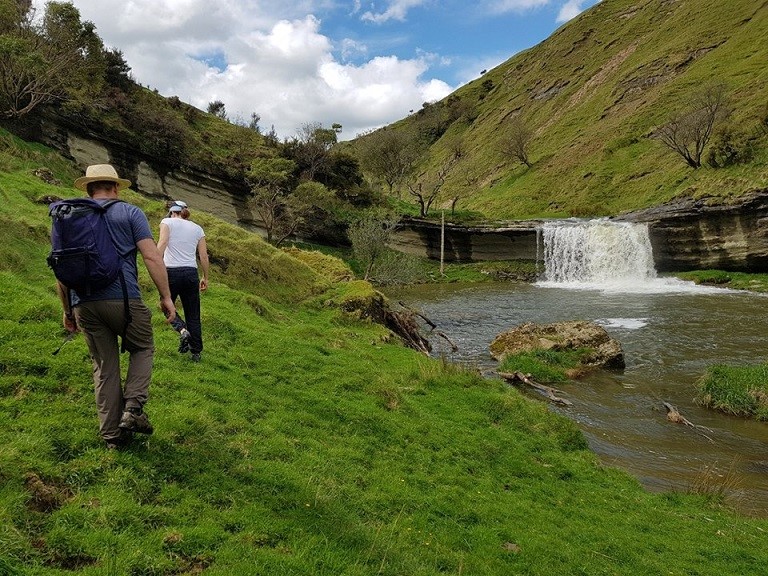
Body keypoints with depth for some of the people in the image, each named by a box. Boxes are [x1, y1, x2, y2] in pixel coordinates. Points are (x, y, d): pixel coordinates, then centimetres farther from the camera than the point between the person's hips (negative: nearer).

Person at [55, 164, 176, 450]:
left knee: (104, 367, 12)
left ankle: (112, 434, 17)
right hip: (123, 299, -4)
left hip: (84, 305, 4)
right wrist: (166, 297, -3)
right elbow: (152, 257, -7)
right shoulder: (130, 212, 3)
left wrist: (68, 310, 21)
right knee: (142, 349, 19)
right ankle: (133, 408, 1)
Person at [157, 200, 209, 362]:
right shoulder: (197, 228, 13)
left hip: (172, 271, -3)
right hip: (191, 273, 3)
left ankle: (182, 330, -8)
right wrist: (205, 277, 18)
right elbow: (204, 256, 10)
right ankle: (196, 353, 13)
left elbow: (162, 243, -12)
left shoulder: (168, 222, 4)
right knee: (193, 314, 12)